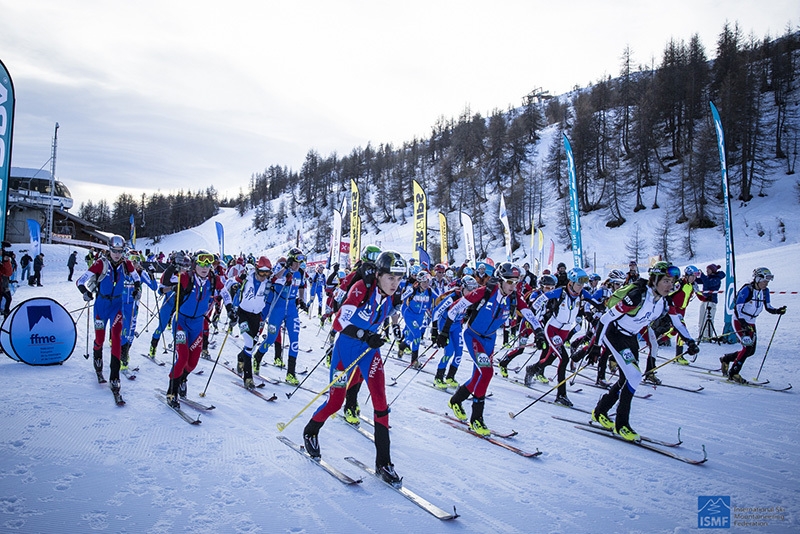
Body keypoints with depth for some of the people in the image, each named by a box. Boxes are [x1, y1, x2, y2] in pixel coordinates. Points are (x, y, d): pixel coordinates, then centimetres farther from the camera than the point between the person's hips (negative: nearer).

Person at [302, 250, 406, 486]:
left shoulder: (392, 299, -4)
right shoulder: (361, 289, -21)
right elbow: (339, 322, -24)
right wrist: (364, 336, -34)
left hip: (370, 350, 4)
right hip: (345, 347, -4)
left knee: (380, 401, -8)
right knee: (335, 401, 5)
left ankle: (383, 462, 2)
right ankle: (310, 432, 37)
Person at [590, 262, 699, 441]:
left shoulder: (664, 301, -6)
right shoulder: (637, 296, -29)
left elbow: (677, 321, 13)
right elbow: (607, 317, -28)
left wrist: (690, 342, 12)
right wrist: (596, 343, -25)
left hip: (631, 338, 8)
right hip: (614, 334, -8)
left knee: (627, 379, 11)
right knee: (633, 377, -16)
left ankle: (600, 412, 28)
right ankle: (621, 424, -5)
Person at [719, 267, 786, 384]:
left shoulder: (765, 292, 4)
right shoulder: (746, 290, -17)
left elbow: (768, 307, 11)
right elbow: (737, 308, -21)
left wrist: (777, 311, -10)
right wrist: (744, 324, -29)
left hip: (750, 323, 8)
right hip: (739, 321, -8)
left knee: (751, 351, 5)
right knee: (748, 347, -19)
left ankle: (726, 359, 26)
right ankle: (733, 373, -10)